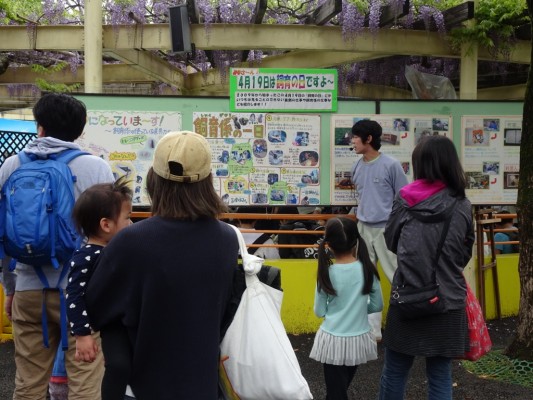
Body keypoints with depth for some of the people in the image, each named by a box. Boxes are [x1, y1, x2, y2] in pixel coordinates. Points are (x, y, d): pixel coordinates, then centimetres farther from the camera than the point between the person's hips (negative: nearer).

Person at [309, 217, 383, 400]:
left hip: (333, 341, -2)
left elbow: (319, 311, -5)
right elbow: (377, 305, 1)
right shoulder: (367, 269, -9)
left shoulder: (327, 273, -13)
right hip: (358, 339, 3)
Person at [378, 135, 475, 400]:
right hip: (448, 302, 1)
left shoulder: (404, 200, -6)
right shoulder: (462, 206, -5)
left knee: (394, 372, 15)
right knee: (440, 377, 12)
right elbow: (465, 254, 5)